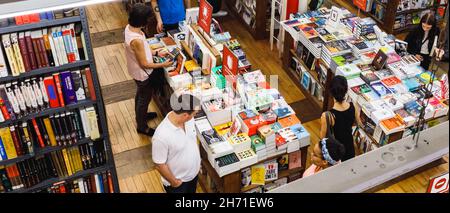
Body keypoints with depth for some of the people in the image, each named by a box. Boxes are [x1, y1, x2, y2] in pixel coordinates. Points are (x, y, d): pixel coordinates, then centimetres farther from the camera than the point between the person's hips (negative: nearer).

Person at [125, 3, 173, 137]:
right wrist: (163, 65, -17)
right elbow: (144, 64, -27)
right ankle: (142, 127, 37)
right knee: (144, 99, 15)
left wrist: (156, 53, 5)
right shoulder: (136, 40, -38)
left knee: (140, 95, 32)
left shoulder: (129, 27, -10)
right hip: (143, 74, -9)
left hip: (137, 71, 9)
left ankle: (141, 115, 58)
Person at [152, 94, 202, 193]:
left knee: (191, 191, 31)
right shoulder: (161, 136, -39)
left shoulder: (188, 119, -18)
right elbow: (159, 165, -25)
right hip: (178, 180, -6)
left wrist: (197, 162, 11)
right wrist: (174, 182, -13)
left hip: (193, 173, 6)